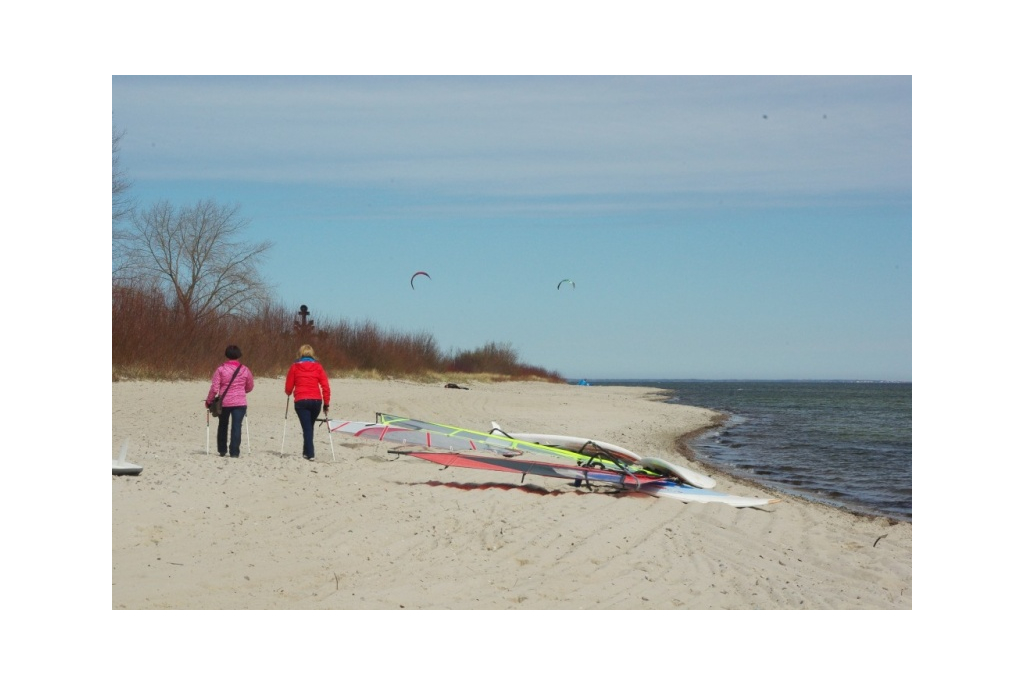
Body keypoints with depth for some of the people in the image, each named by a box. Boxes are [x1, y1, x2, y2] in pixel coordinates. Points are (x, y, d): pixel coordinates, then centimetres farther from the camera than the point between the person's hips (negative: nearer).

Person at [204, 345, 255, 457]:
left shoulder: (221, 369, -7)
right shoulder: (245, 370, -1)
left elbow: (214, 388, -8)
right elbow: (250, 386, 13)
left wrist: (209, 401, 5)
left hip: (224, 402, 0)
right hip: (240, 402, 0)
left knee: (222, 426, 17)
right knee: (236, 426, 0)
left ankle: (222, 450, 24)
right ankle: (234, 451, -5)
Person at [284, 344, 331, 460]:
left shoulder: (295, 367, 5)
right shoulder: (317, 366, 7)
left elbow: (288, 387, 9)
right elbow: (325, 386, 2)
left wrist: (289, 392, 33)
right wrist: (326, 403, 8)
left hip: (301, 401, -2)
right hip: (316, 400, 2)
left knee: (307, 427, 0)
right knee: (310, 426, 18)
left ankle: (310, 454, -9)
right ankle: (307, 451, 26)